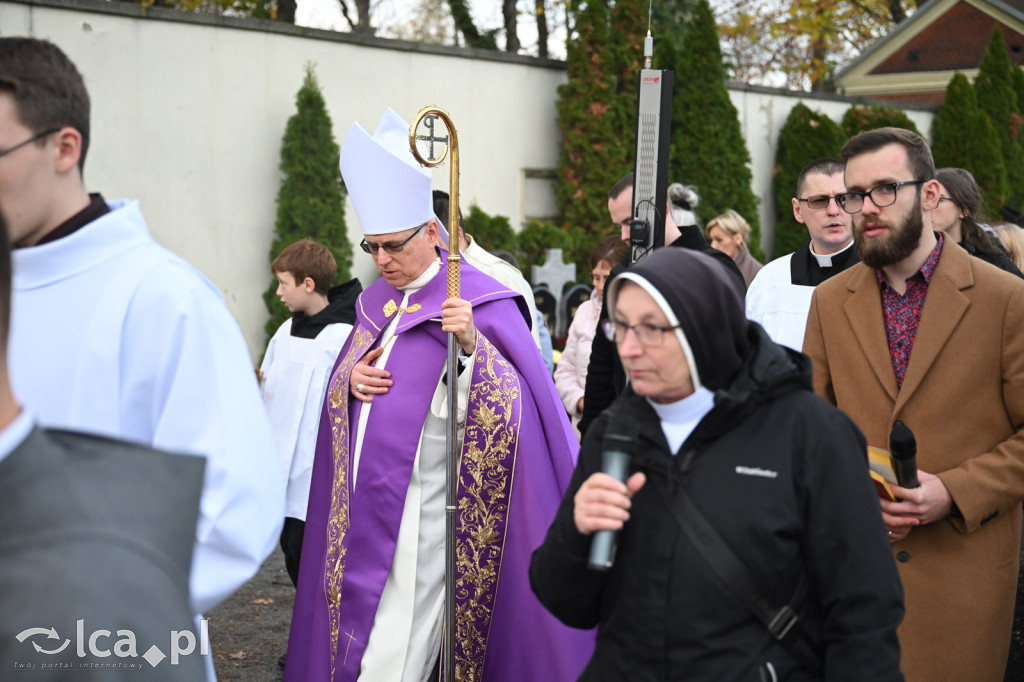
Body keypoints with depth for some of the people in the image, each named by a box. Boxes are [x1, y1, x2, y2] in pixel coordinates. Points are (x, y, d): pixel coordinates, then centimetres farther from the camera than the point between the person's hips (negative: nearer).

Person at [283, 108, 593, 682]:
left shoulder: (480, 302, -9)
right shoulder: (376, 301, 12)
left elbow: (511, 407, -17)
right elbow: (335, 390, 20)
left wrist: (472, 345, -33)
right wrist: (351, 380, -3)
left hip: (422, 513, -7)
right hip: (363, 504, 7)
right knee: (352, 627, 13)